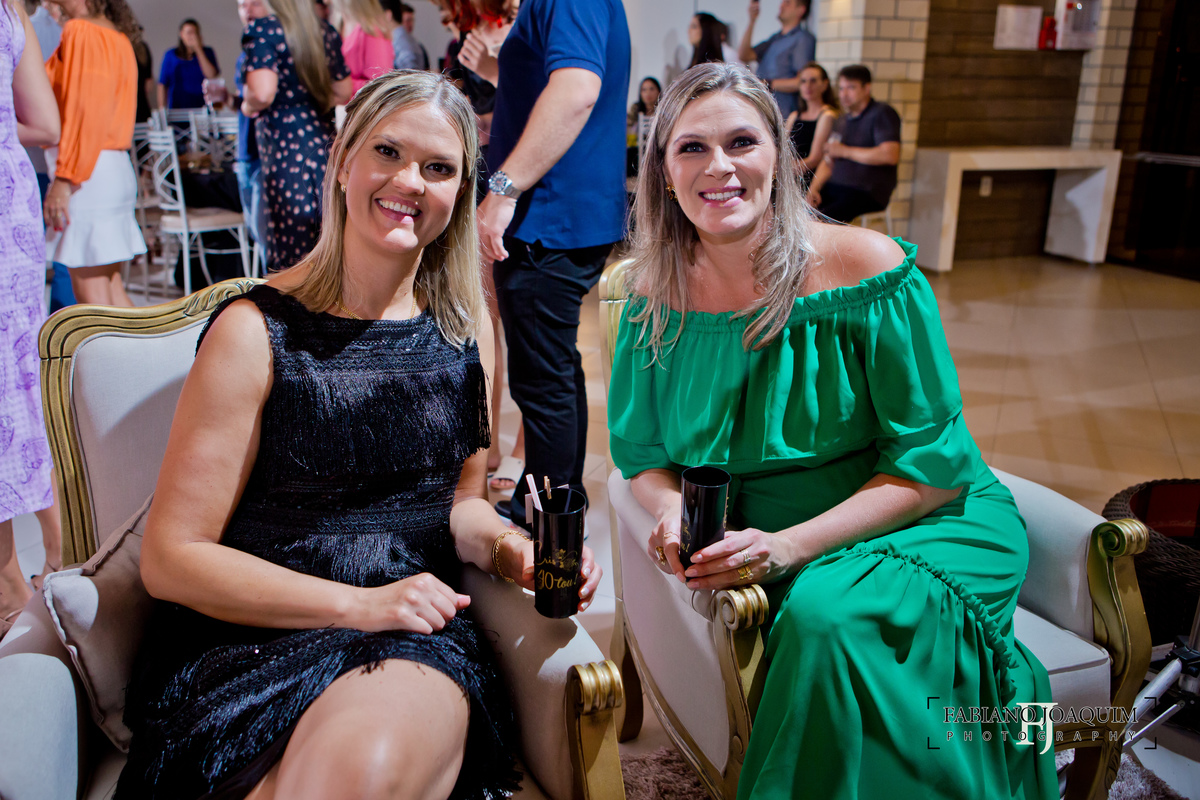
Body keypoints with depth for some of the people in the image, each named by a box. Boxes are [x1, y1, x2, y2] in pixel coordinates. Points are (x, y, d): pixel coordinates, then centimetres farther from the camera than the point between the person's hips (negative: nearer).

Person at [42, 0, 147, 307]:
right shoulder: (117, 37, 18)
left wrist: (64, 179, -18)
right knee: (111, 287, 13)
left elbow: (84, 111, -17)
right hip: (116, 168, 10)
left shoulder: (81, 32, -9)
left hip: (87, 174, -10)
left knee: (92, 297, -6)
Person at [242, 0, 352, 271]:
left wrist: (247, 106, 0)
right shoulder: (325, 32, 11)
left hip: (284, 141, -6)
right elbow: (344, 92, 17)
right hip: (324, 138, 6)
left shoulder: (262, 30, -8)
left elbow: (263, 92, -20)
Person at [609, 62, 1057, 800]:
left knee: (826, 616, -33)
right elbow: (640, 448, 7)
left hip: (925, 528, -2)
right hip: (754, 552, 3)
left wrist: (788, 546, -25)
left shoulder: (866, 269, -13)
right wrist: (672, 509, -17)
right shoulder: (658, 294, -1)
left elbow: (934, 465, -13)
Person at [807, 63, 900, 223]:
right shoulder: (841, 121, 21)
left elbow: (891, 155, -17)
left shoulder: (882, 113, -2)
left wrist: (845, 151, -10)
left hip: (867, 193, -7)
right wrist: (814, 188, 1)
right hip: (834, 189, 8)